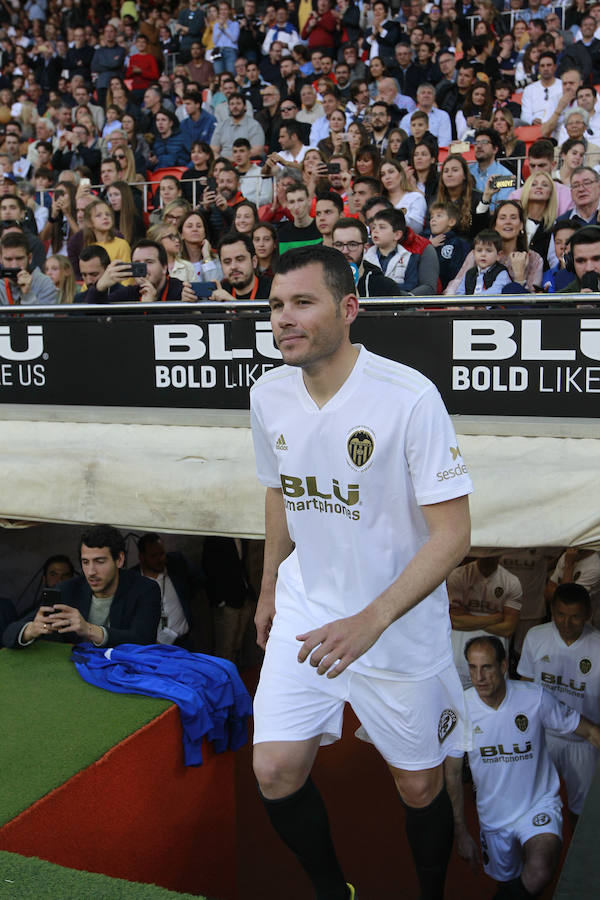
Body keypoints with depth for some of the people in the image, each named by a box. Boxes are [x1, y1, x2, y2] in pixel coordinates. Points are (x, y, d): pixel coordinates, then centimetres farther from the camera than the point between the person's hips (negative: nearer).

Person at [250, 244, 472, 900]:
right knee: (275, 770, -3)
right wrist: (269, 591, 21)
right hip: (305, 612, 4)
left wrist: (371, 620, -32)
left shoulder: (411, 397, -22)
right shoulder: (267, 396, -4)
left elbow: (451, 534, -22)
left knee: (419, 785, 9)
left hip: (401, 626, -4)